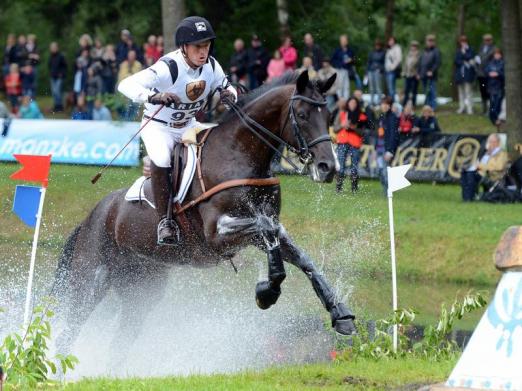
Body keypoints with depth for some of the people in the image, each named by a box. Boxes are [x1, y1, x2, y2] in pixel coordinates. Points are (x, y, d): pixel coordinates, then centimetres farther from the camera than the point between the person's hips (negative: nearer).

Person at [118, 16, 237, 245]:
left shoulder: (211, 67, -10)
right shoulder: (168, 68, -29)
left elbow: (226, 88, 9)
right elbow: (126, 85, -37)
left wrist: (230, 94, -18)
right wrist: (154, 96, -55)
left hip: (189, 126, 6)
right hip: (158, 126, -6)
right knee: (161, 159, -35)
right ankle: (164, 221, -27)